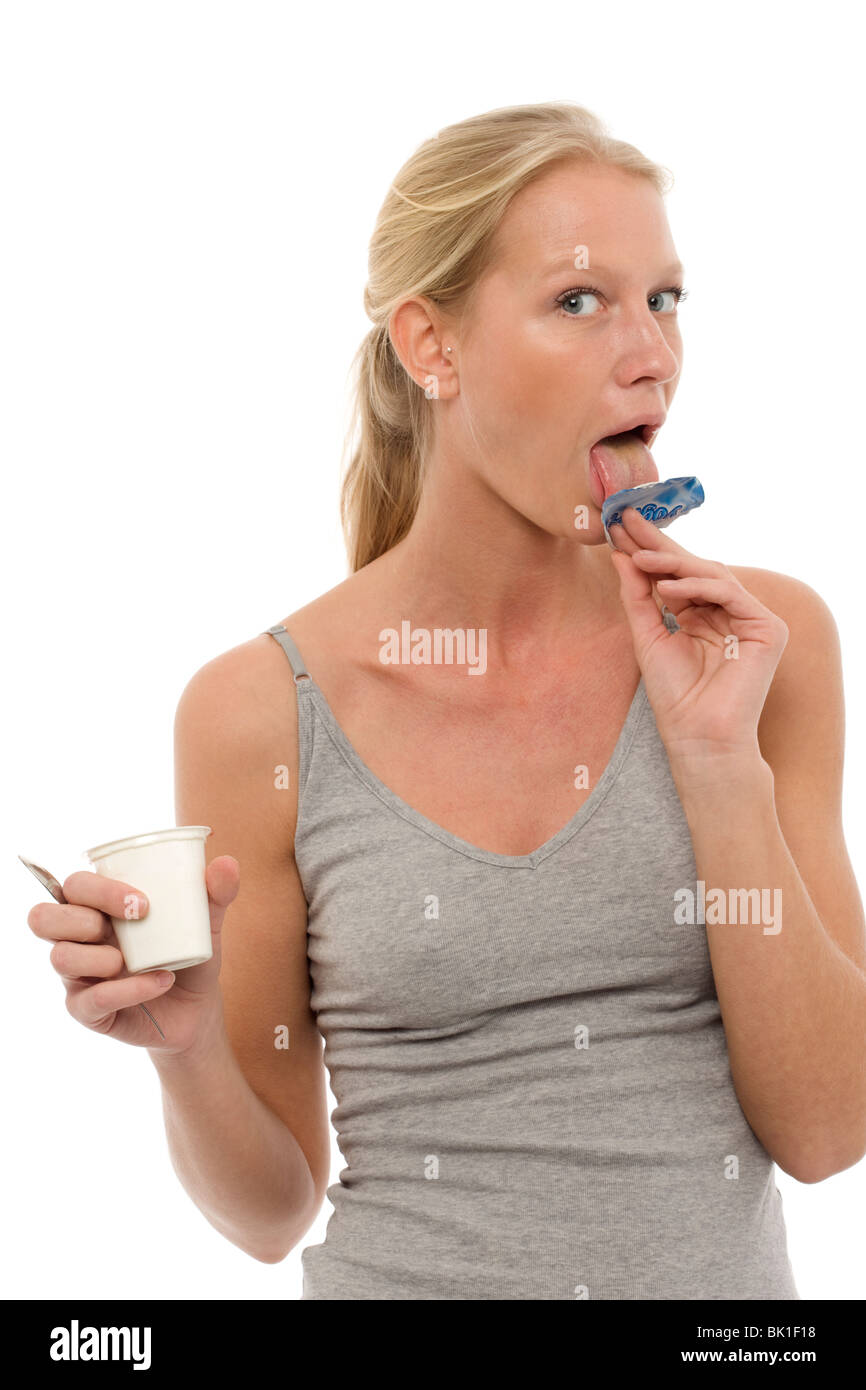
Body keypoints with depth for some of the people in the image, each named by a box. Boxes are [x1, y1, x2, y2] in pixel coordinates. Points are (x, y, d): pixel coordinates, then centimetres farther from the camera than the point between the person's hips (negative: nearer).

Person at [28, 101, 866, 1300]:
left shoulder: (763, 640, -6)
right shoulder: (262, 711, -10)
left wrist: (721, 761, -16)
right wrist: (181, 1041, -21)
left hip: (731, 1271, 2)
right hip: (408, 1272, -1)